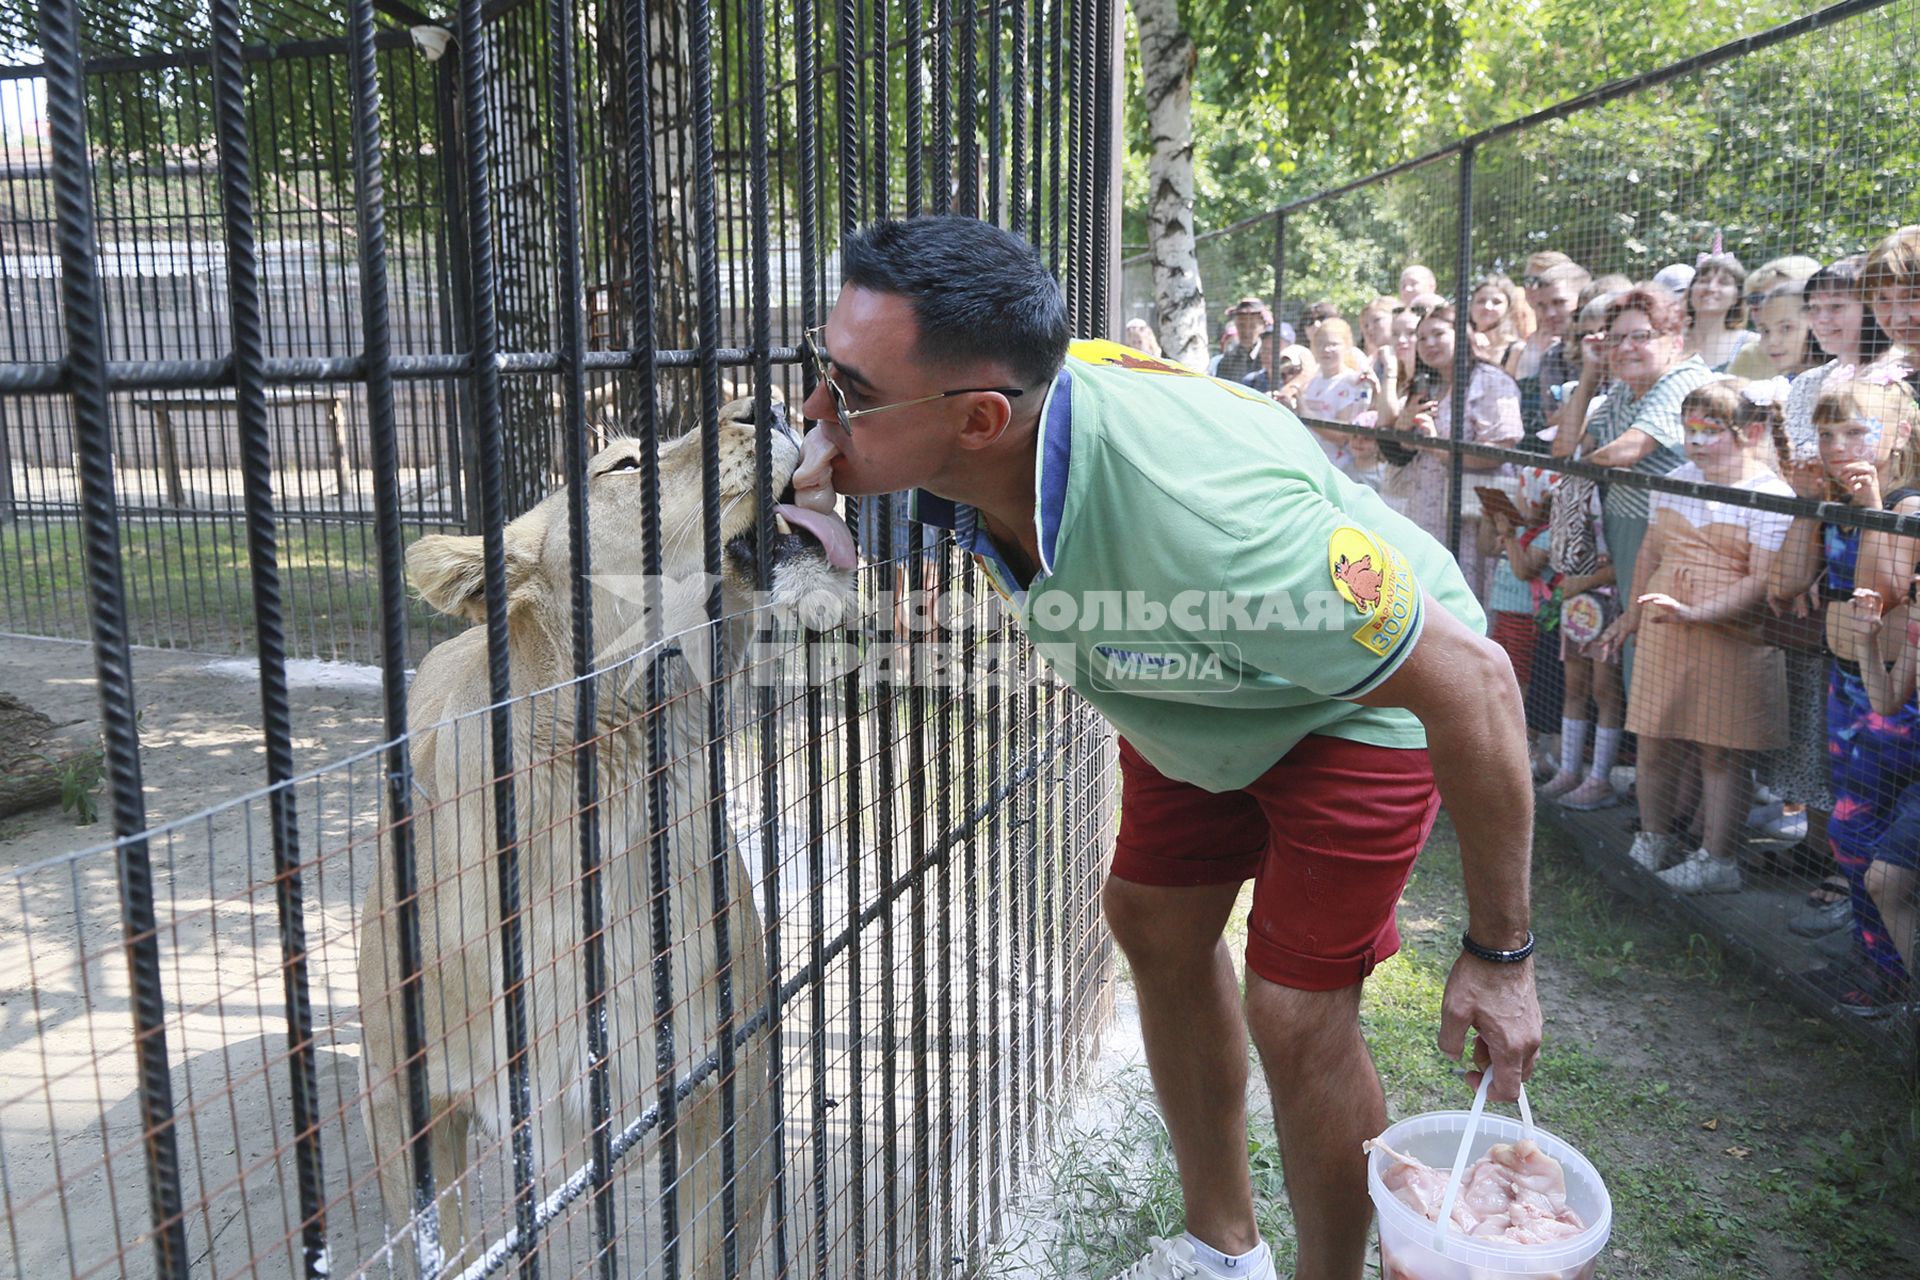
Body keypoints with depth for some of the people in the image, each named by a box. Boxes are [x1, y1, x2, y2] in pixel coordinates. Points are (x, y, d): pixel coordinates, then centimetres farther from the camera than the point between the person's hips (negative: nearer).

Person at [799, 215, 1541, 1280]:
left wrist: (1499, 952, -26)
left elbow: (1473, 680, -34)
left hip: (1357, 698, -7)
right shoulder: (967, 464, -24)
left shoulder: (1202, 513, -45)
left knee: (1296, 1013, -10)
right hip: (1196, 694, 7)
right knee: (1157, 930, 13)